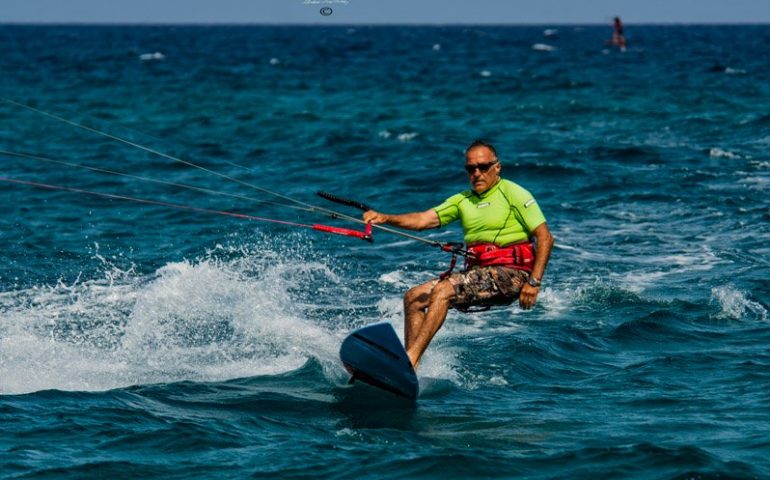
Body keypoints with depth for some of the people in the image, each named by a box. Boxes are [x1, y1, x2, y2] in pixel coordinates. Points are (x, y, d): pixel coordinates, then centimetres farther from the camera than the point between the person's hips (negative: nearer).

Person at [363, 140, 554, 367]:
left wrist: (534, 282, -17)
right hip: (477, 272, 8)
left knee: (443, 290, -26)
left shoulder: (513, 194, -2)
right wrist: (385, 218, -12)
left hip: (509, 274, -8)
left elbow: (545, 238, -7)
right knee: (414, 297, -3)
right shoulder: (463, 200, 16)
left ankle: (409, 360, -32)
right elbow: (424, 219, 5)